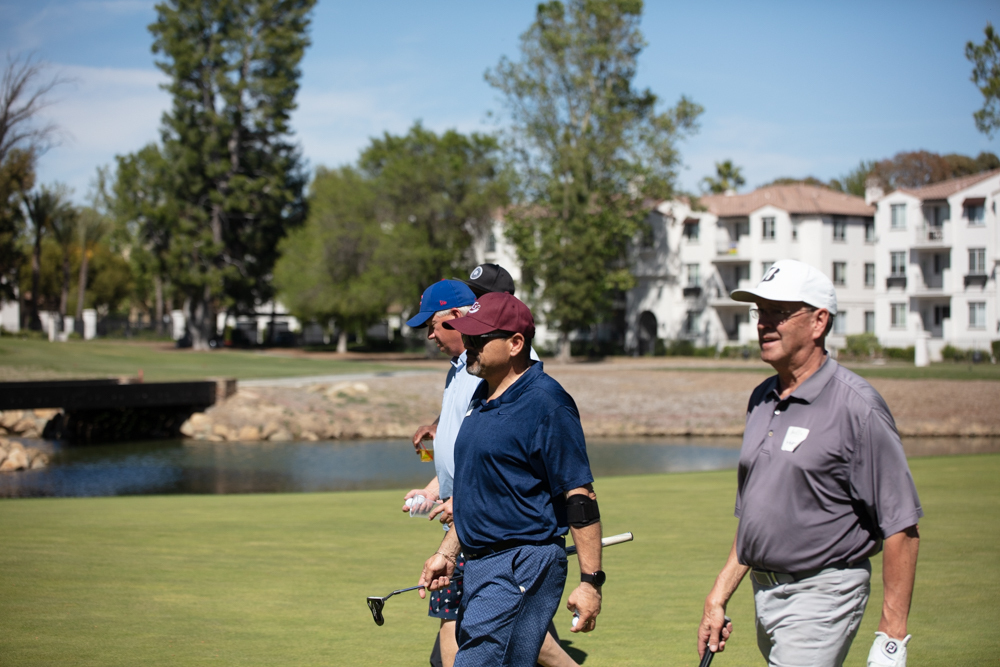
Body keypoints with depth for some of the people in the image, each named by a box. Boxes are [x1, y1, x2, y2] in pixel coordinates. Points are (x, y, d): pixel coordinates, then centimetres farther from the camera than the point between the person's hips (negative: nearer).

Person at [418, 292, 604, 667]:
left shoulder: (545, 403, -14)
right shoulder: (482, 398, 14)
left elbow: (580, 497, -16)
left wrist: (590, 581, -19)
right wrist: (448, 552, 22)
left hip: (522, 567, -9)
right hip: (479, 565, 9)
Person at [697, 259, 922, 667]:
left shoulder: (857, 407, -13)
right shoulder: (762, 399, 10)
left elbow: (901, 526, -14)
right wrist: (718, 597, 14)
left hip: (823, 595, -8)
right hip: (764, 594, 8)